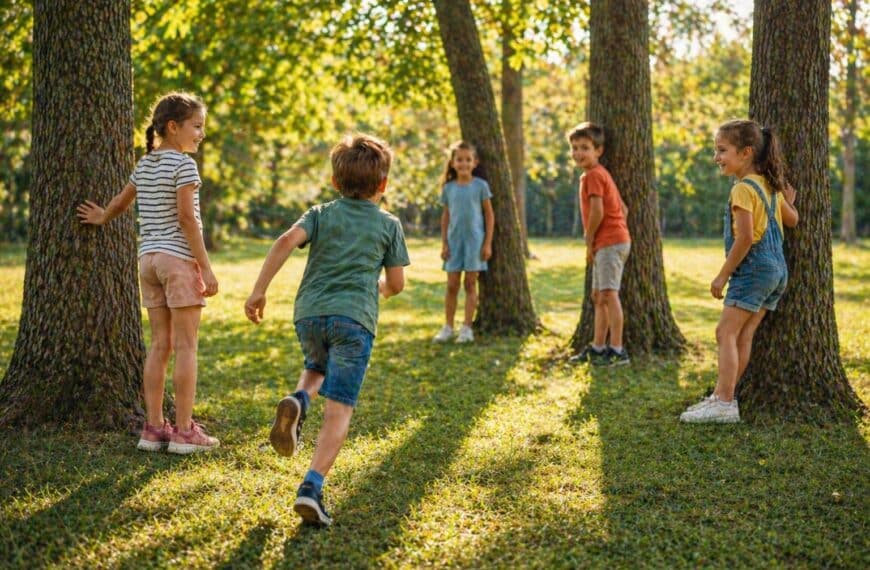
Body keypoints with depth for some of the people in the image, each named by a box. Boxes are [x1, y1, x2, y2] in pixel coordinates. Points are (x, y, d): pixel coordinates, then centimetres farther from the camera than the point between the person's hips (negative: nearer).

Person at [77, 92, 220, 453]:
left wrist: (102, 218, 49)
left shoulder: (144, 165, 14)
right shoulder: (183, 164, -9)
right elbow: (186, 217, -16)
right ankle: (184, 431, -4)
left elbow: (120, 202, 27)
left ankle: (153, 427, 9)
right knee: (186, 346, -4)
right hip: (179, 259, -7)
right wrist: (206, 267, -15)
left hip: (149, 259, 7)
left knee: (160, 345, 9)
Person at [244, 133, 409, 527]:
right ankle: (311, 488, -18)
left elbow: (286, 241, -4)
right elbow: (397, 283, 13)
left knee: (318, 368, 33)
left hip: (309, 312, 3)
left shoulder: (321, 214, 15)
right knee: (339, 408, -5)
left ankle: (298, 400, 0)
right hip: (354, 318, -3)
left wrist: (259, 290, -4)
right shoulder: (389, 225, 14)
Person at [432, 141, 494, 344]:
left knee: (470, 284, 1)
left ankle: (467, 328, 6)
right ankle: (448, 327, 10)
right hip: (454, 240, 2)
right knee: (452, 285, 4)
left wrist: (488, 243, -4)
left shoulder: (480, 186, -2)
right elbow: (445, 217, 11)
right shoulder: (448, 188, 6)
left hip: (474, 240, -2)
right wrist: (444, 243, 5)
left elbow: (489, 215, 1)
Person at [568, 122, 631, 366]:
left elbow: (598, 212, -21)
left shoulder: (593, 175, -12)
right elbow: (622, 208, 20)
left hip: (609, 242, -11)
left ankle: (617, 350, -14)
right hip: (611, 242, 11)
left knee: (608, 294, -13)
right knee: (598, 296, 15)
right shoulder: (600, 174, 19)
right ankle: (598, 347, 22)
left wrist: (589, 241, -9)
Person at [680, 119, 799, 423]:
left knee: (726, 332, -11)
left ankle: (724, 403, -17)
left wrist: (723, 275, -14)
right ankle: (723, 395, 14)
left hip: (752, 269, -10)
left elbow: (744, 237, -20)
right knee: (743, 335, 10)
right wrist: (788, 200, 39)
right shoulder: (770, 186, 13)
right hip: (777, 270, 10)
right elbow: (792, 219, 22)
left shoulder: (744, 188, -14)